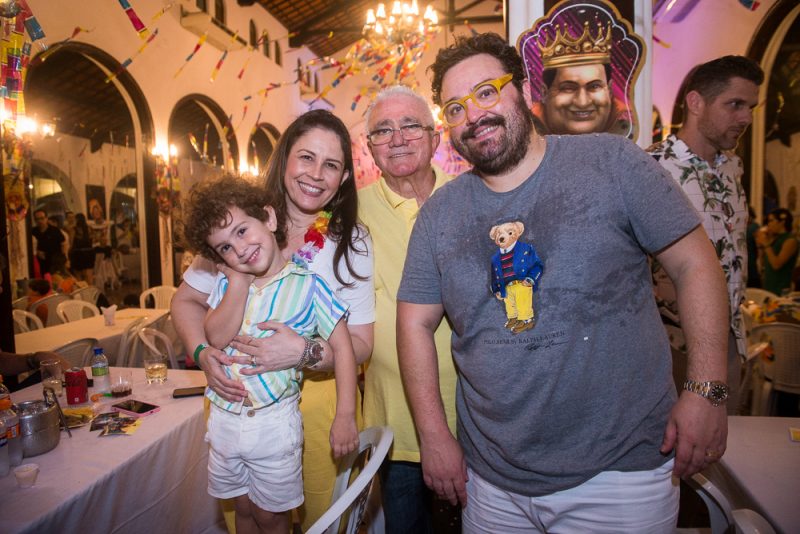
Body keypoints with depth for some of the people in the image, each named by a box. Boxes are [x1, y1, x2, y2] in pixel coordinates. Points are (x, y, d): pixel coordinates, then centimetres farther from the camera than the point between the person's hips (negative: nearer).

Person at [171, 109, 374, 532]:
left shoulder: (352, 243, -7)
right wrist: (204, 353, -15)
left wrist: (305, 352, -28)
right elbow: (187, 300, 3)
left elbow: (360, 342, -9)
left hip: (315, 400, 0)